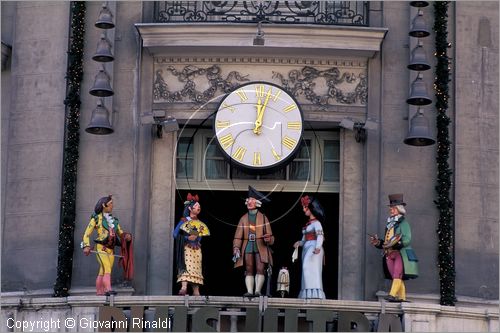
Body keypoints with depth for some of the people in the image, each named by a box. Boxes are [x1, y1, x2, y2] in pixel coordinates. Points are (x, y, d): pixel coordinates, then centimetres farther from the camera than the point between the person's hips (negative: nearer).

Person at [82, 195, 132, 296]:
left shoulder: (114, 220, 20)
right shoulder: (96, 218, 5)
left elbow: (121, 234, 18)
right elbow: (86, 234, 4)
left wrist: (127, 236, -6)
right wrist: (86, 246, -12)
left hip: (111, 250, 5)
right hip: (101, 248, -5)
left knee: (102, 274, 2)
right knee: (107, 269, -24)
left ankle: (100, 294, 2)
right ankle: (108, 289, -37)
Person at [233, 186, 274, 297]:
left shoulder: (263, 218, 8)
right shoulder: (243, 219, 13)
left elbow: (269, 235, 5)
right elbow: (238, 236, 8)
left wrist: (268, 239, -18)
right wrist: (236, 248, -5)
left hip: (260, 247, -2)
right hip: (248, 247, 2)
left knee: (260, 269, -13)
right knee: (249, 270, -4)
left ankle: (257, 291, -16)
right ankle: (250, 291, -10)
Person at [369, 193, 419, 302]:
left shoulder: (403, 223, -1)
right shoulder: (389, 224, 20)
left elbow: (407, 240, -13)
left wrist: (394, 244, -21)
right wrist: (378, 243, 6)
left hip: (401, 253, -7)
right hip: (389, 254, 7)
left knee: (397, 275, -14)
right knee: (396, 277, 4)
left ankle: (393, 294, -23)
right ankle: (402, 297, 6)